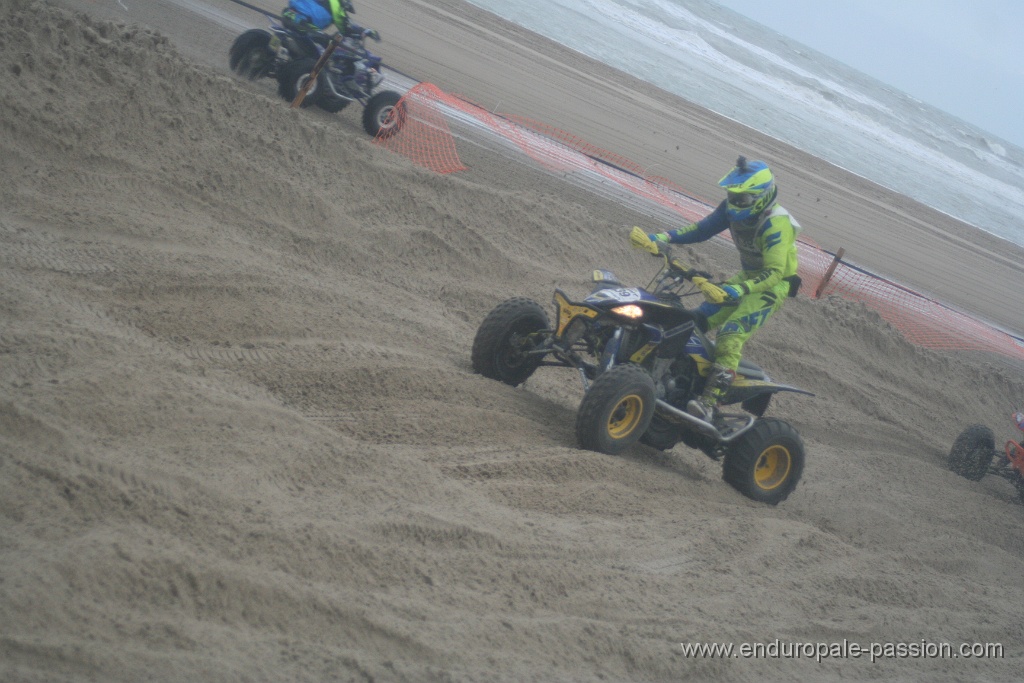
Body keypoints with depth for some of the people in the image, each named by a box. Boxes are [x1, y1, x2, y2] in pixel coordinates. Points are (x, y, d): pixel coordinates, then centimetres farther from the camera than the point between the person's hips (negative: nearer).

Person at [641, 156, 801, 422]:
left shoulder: (777, 225, -28)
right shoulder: (732, 209, -4)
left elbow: (774, 272, -33)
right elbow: (702, 229, 5)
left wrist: (741, 289, -48)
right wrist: (664, 237, -9)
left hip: (772, 286, -9)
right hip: (747, 277, 9)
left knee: (730, 335, -26)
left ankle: (710, 401, -35)